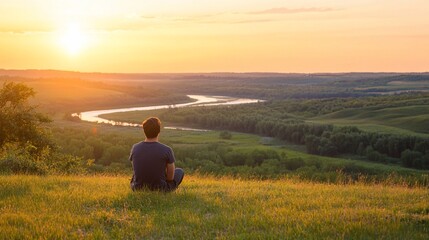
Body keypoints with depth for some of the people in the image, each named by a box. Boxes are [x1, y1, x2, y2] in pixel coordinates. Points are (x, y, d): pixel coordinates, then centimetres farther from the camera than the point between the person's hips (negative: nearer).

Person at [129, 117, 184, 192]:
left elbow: (137, 170, 7)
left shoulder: (135, 148, -10)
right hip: (159, 189, -3)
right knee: (180, 171, 26)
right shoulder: (167, 150, -20)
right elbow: (170, 177, -11)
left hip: (137, 188, 3)